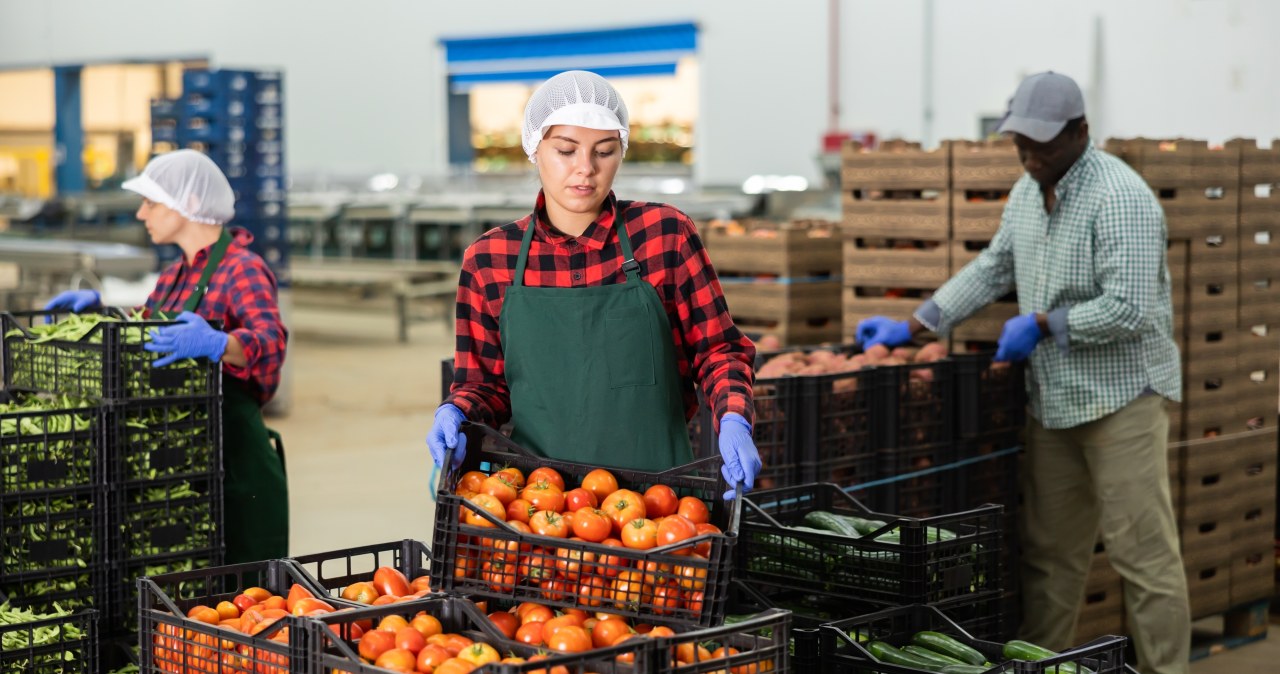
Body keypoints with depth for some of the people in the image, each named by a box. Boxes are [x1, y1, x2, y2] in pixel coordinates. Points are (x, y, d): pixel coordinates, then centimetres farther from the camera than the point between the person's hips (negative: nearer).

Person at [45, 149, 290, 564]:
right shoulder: (178, 272, 16)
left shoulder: (242, 270, -11)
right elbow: (148, 326, 33)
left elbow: (271, 341, -29)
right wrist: (98, 306, 16)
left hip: (235, 460, -8)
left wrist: (215, 343, -48)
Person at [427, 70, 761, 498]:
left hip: (657, 486, -1)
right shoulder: (489, 260, 6)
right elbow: (485, 382, 15)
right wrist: (454, 413, -6)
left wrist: (733, 422, -9)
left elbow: (716, 350, 8)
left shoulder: (665, 234, 3)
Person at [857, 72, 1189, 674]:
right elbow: (992, 268, 20)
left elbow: (1129, 309, -24)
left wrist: (1042, 323, -15)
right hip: (1053, 399, 8)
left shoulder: (1119, 198, -18)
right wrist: (914, 325, 14)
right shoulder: (1029, 191, 9)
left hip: (1120, 397, -8)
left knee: (1142, 552, -5)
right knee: (1048, 551, 13)